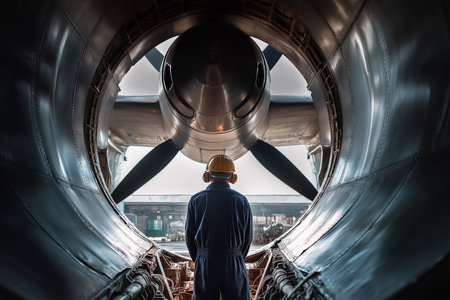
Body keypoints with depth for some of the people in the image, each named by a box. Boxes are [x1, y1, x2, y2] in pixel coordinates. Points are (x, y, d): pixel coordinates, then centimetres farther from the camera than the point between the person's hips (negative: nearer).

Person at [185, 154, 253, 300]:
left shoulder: (196, 200, -3)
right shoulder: (241, 201, -2)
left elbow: (190, 236, -1)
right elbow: (247, 237, 1)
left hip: (205, 266, 0)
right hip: (234, 266, 0)